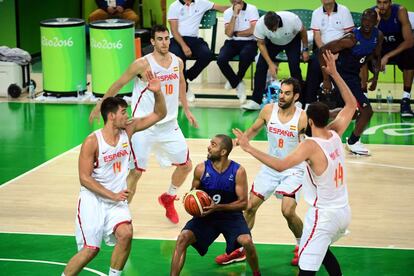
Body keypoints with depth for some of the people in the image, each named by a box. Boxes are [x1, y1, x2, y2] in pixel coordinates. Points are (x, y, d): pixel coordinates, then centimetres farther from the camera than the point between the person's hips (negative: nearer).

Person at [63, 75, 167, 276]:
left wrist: (157, 92, -16)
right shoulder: (92, 142, -16)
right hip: (93, 199, -4)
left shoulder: (128, 130, -1)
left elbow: (159, 114, 3)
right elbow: (84, 178, -15)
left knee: (125, 234, -21)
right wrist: (112, 195, -18)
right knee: (90, 249, -10)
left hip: (116, 200, 4)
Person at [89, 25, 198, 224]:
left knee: (186, 165, 11)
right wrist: (100, 105, 0)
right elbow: (119, 84, -6)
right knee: (136, 172, -7)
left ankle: (168, 198, 36)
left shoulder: (177, 62, 0)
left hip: (169, 125, 6)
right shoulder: (143, 64, -16)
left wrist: (186, 109, 24)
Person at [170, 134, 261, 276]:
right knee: (183, 238, -20)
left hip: (231, 215, -2)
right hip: (206, 215, 2)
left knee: (246, 241, -26)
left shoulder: (238, 171, -13)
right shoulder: (201, 169, -8)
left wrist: (218, 207, -24)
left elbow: (243, 202, -12)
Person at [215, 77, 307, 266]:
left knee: (288, 211, -18)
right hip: (270, 167, 5)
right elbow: (254, 130, 12)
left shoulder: (302, 118, -18)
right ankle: (239, 250, 20)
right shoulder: (268, 110, -5)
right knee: (250, 207, 4)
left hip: (293, 170, -5)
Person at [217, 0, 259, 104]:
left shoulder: (252, 9, -3)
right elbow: (229, 33, -8)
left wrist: (236, 33, -3)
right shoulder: (228, 12, 6)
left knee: (244, 55, -38)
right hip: (233, 42, 3)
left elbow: (253, 30, -13)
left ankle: (234, 81, -7)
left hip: (249, 42, -3)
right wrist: (235, 15, -13)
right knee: (221, 59, -28)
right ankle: (238, 84, -6)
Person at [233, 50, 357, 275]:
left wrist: (249, 148, -29)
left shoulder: (311, 146, -20)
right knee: (322, 250, 33)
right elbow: (351, 105, 15)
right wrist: (334, 73, 14)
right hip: (344, 212, 8)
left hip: (323, 215, -8)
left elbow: (280, 165, -32)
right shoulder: (335, 134, 0)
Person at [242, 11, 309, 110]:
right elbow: (261, 44, -19)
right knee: (261, 65, -14)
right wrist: (270, 63, -24)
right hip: (272, 42, 2)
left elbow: (302, 31, -16)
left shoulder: (292, 19, -38)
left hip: (292, 41, -2)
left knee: (294, 65, -21)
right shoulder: (260, 24, -33)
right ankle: (255, 101, -8)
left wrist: (305, 50, -9)